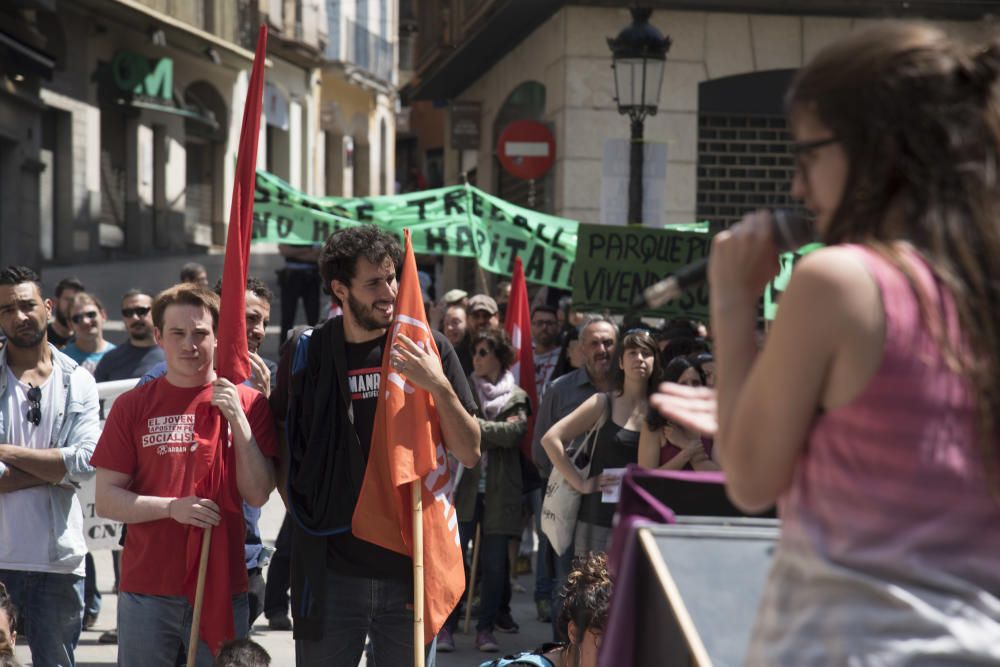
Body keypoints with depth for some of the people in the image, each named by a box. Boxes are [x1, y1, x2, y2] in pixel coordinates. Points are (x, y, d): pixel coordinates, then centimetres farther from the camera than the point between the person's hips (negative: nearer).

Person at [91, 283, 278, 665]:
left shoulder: (246, 402, 4)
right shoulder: (132, 406, 3)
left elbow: (258, 494, -4)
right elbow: (105, 500, 0)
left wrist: (237, 418, -12)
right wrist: (172, 507, -15)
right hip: (146, 591, 0)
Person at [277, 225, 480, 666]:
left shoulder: (428, 349, 1)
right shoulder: (307, 354, 2)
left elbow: (469, 454, -1)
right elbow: (280, 447, 15)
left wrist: (440, 386, -15)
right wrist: (308, 516, 4)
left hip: (410, 567, 0)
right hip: (331, 571, 0)